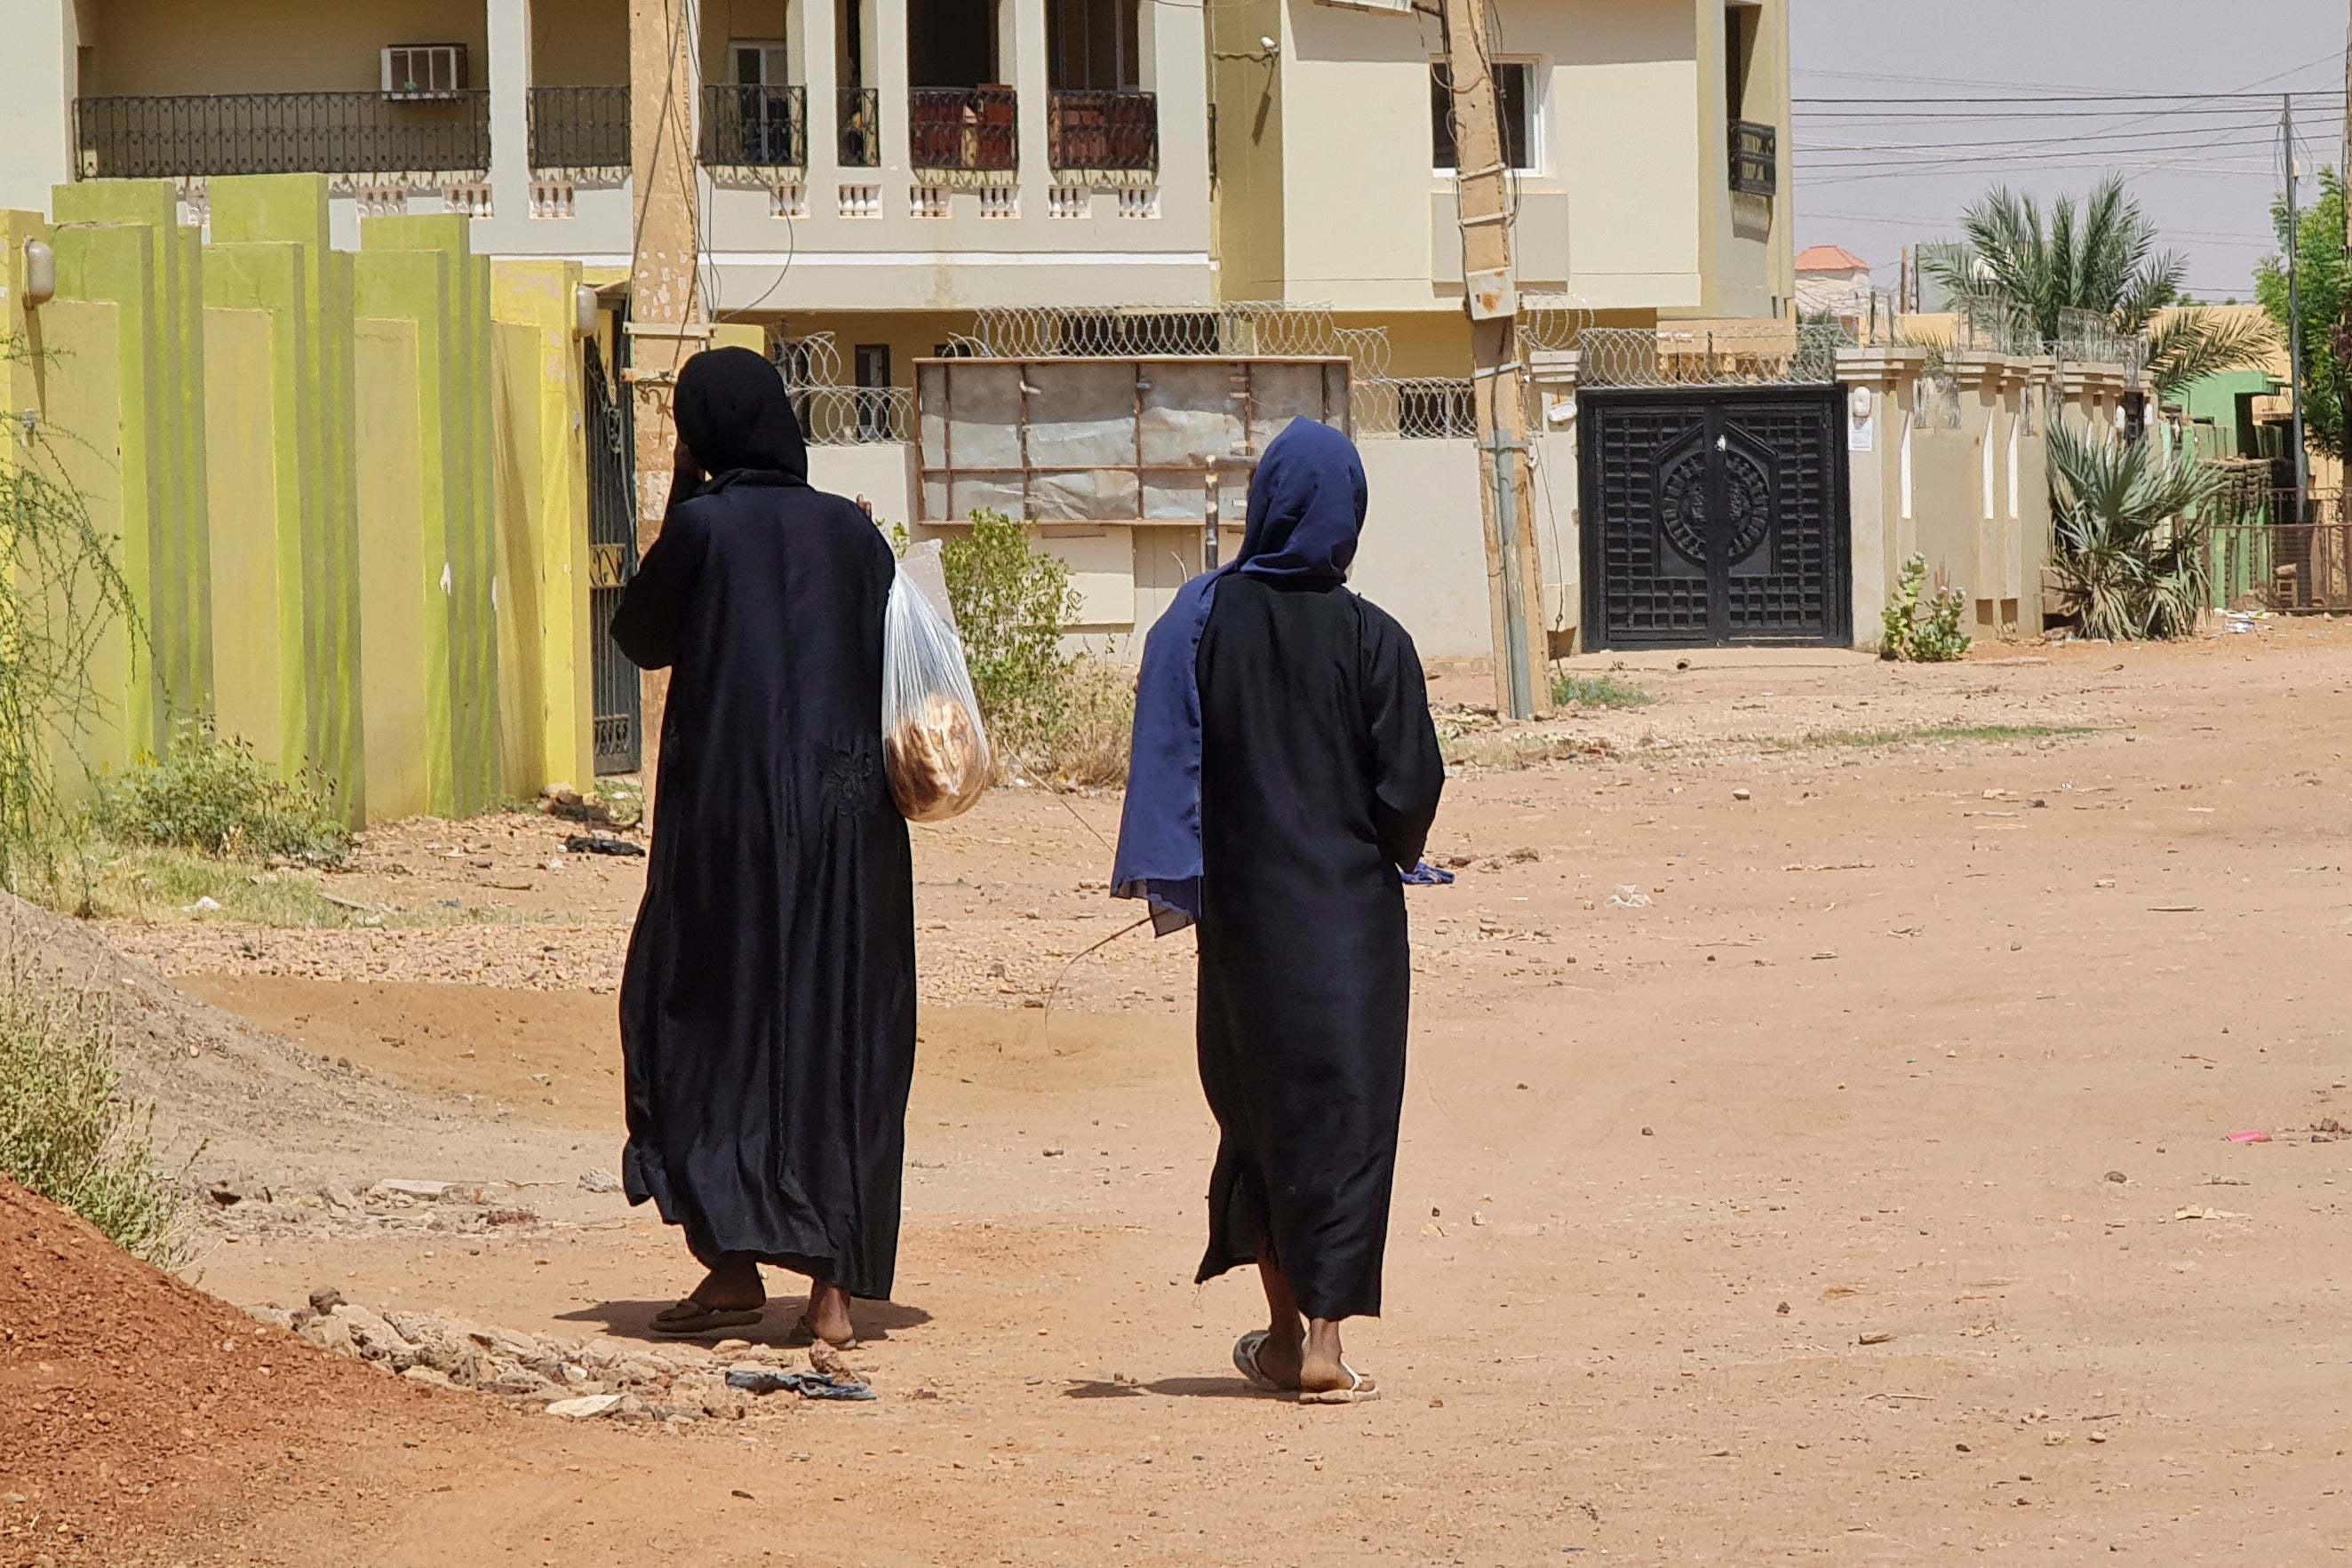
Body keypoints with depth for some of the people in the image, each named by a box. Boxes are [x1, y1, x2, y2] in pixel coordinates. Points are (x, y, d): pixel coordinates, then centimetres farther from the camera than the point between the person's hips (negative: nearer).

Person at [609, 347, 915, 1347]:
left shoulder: (705, 525, -8)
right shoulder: (850, 530, 5)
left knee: (710, 1019, 7)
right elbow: (893, 669, 8)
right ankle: (835, 1283, 3)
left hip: (732, 808, -4)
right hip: (849, 814, 4)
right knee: (842, 1035, 7)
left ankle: (735, 1261, 0)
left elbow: (640, 638, 6)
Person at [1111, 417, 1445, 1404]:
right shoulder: (1371, 641, -10)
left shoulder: (1202, 618, -5)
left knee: (1258, 1102, 17)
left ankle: (1284, 1329, 24)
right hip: (1349, 911, -2)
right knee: (1341, 1109, 2)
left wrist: (1166, 879, 1)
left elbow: (1165, 757, -7)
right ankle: (1321, 1338, -5)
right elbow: (1412, 786, -9)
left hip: (1240, 905, 3)